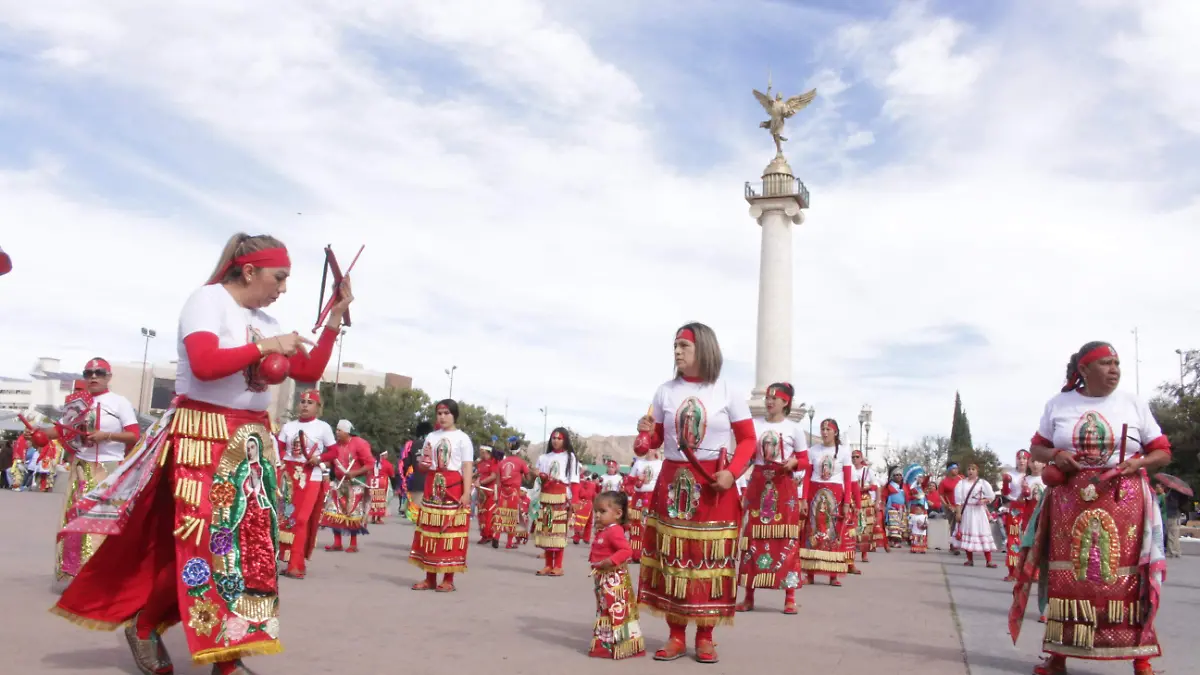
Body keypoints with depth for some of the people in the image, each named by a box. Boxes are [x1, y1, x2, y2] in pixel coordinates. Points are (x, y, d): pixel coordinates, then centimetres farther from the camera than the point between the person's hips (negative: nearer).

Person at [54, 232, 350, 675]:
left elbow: (308, 373, 12)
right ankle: (142, 625, 19)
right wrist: (265, 347, -19)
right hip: (204, 437, -7)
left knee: (250, 541, 4)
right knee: (201, 540, -5)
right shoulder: (208, 300, -9)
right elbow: (205, 365, -24)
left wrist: (334, 321, 8)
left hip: (251, 441, 7)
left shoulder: (266, 321, 13)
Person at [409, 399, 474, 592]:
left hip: (453, 489, -5)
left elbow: (467, 467, -6)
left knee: (451, 533, -5)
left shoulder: (462, 438, 0)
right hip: (432, 489, 5)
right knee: (430, 532, 5)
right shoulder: (431, 437, 15)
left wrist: (466, 493, -16)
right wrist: (424, 463, -4)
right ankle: (430, 578, 11)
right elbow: (423, 466, 21)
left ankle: (448, 579, 1)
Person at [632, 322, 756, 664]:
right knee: (672, 558, 4)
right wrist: (645, 436, -12)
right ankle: (676, 635, 14)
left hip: (714, 486, -2)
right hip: (672, 484, 3)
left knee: (710, 559, 1)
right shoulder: (665, 391, 5)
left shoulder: (726, 392, -2)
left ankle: (705, 636, 13)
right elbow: (656, 439, 11)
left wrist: (732, 472, -14)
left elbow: (747, 439, 0)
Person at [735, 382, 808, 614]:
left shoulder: (794, 429, 3)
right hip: (758, 484, 2)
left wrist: (794, 461, -15)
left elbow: (804, 460, 6)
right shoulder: (754, 425, 8)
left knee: (786, 539, -2)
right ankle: (749, 597, 9)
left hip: (783, 486, -2)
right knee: (752, 538, 2)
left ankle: (790, 598, 4)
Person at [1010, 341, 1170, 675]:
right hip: (1070, 502, 1)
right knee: (1066, 576, 2)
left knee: (1127, 578, -5)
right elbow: (1036, 447, 13)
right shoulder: (1057, 405, 6)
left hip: (1123, 501, -1)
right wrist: (1055, 455, -9)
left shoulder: (1134, 404, 4)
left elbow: (1163, 452, 7)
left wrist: (1139, 463, -14)